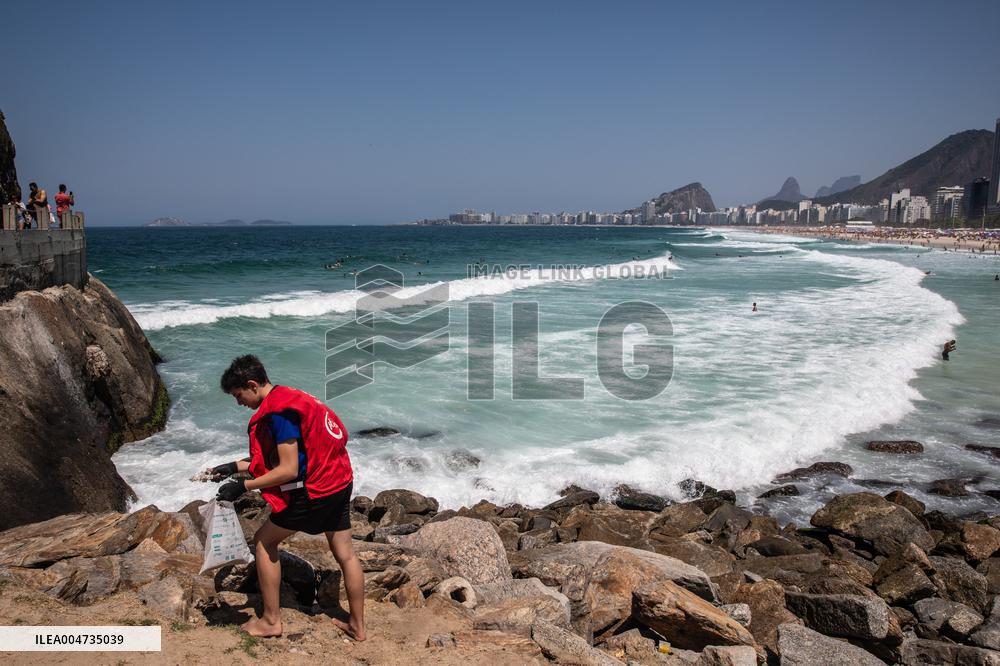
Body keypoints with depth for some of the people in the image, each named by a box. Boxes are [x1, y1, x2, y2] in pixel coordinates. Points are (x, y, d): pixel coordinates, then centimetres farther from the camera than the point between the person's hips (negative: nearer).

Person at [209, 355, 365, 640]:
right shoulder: (288, 397, 12)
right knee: (345, 552, 15)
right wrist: (235, 466, 15)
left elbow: (288, 470, -20)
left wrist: (243, 486, -14)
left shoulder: (278, 412, -19)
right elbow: (279, 457, 18)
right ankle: (357, 625, 25)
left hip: (314, 491, -9)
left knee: (264, 541, 8)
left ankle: (271, 621, 16)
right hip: (340, 483, 9)